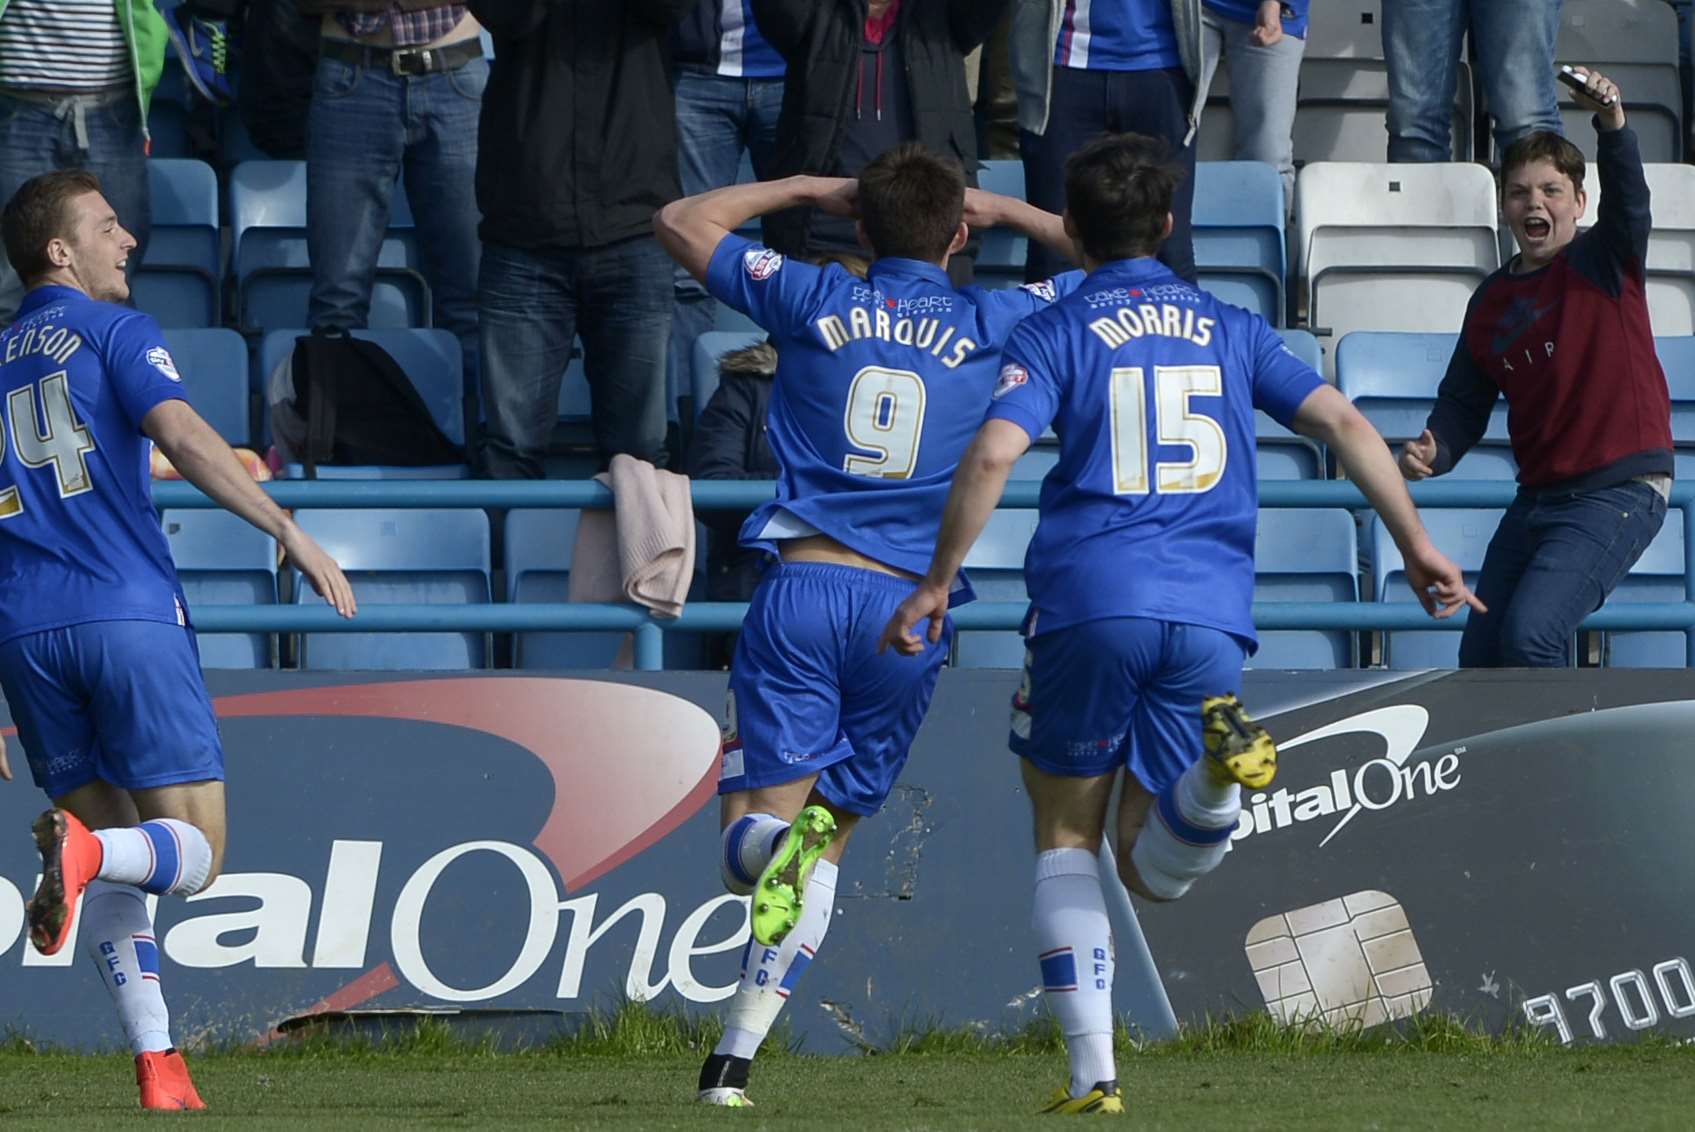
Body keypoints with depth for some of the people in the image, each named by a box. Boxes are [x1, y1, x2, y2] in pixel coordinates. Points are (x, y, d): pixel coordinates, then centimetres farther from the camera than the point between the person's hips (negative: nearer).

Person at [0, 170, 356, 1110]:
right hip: (129, 615, -5)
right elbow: (181, 436, -16)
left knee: (118, 863, 12)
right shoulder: (114, 333, 3)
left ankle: (157, 1067, -2)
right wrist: (289, 531, -17)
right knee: (194, 854, 0)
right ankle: (83, 851, -33)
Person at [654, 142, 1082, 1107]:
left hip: (801, 589, -1)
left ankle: (782, 840, -38)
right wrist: (1010, 213, 29)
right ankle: (734, 1062, 1)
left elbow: (683, 223, 19)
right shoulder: (994, 323, 5)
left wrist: (810, 190, 28)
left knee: (752, 837, -1)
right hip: (908, 605, 1)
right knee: (829, 843, 9)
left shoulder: (816, 302, 5)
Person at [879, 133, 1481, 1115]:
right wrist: (1418, 547, 6)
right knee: (1155, 871, 6)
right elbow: (1342, 422, 5)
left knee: (1068, 839, 13)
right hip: (1209, 614, 2)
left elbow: (993, 456, -9)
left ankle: (1093, 1071, 1)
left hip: (1089, 604, -2)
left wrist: (936, 585, -3)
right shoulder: (1231, 331, 16)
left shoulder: (1055, 334, 6)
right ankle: (1220, 762, -28)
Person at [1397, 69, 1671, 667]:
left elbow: (1628, 201, -24)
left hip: (1620, 489, -8)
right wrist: (1432, 451, -5)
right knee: (1479, 657, 9)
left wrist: (1612, 124, -44)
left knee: (1530, 635, -24)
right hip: (1538, 498, 8)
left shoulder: (1603, 263, -3)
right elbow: (1464, 400, 18)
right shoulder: (1492, 300, 13)